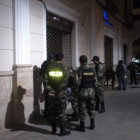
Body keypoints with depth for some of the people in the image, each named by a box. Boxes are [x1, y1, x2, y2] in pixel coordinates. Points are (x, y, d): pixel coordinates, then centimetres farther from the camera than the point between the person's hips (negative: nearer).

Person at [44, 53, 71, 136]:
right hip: (62, 93, -3)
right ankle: (62, 130, 9)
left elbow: (46, 80, -5)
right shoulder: (64, 68, -9)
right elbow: (66, 81, -10)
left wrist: (49, 90, -7)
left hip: (52, 93, 4)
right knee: (61, 112, 3)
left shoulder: (49, 68, 1)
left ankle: (53, 129, 23)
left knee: (52, 111, 13)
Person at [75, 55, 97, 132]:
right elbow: (95, 81, 4)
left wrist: (77, 89, 1)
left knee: (82, 109, 4)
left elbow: (77, 82, -16)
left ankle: (82, 126, 9)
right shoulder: (92, 69, 4)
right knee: (91, 108, 15)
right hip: (91, 91, 5)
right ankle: (92, 125, 23)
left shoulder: (79, 70, -11)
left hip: (82, 91, -4)